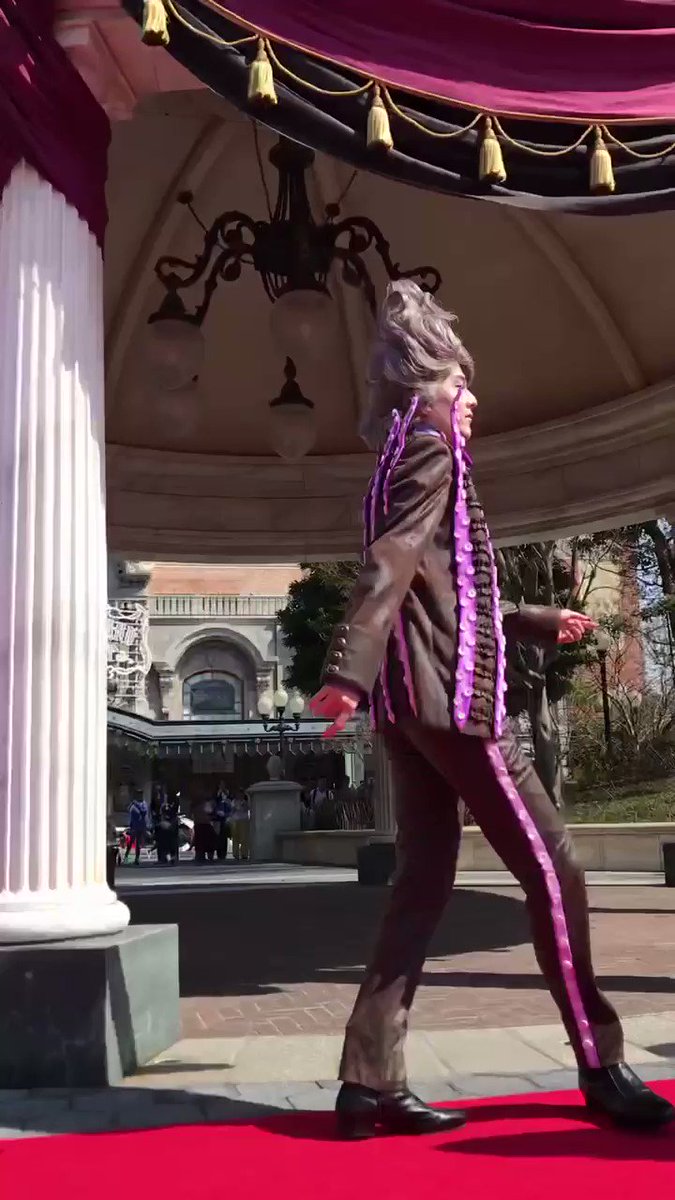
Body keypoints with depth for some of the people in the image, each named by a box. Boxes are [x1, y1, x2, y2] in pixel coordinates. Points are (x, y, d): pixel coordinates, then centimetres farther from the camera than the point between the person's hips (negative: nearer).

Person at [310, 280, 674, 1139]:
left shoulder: (404, 460, 26)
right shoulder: (432, 449, -4)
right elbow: (393, 563, -20)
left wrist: (538, 623, 33)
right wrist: (349, 669, -30)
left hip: (411, 696, 10)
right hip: (450, 691, -10)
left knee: (423, 881, 6)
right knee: (550, 863, -3)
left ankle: (370, 1081, 6)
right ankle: (600, 1066, 6)